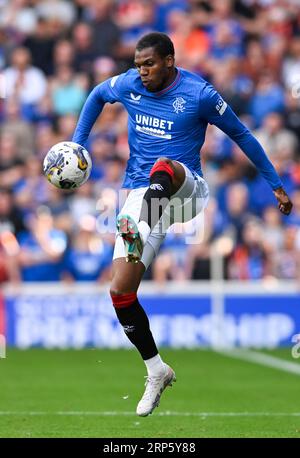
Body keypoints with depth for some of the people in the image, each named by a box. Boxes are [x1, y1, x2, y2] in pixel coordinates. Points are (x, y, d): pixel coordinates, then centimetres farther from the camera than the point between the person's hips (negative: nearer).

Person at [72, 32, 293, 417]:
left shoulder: (199, 94, -8)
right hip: (141, 195, 4)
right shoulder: (128, 85, 3)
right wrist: (76, 144, 16)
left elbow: (242, 136, 3)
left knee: (164, 168, -41)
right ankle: (156, 371, 8)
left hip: (185, 188, -4)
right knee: (120, 291, -8)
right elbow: (97, 95, 26)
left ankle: (139, 236, -68)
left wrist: (276, 185, 6)